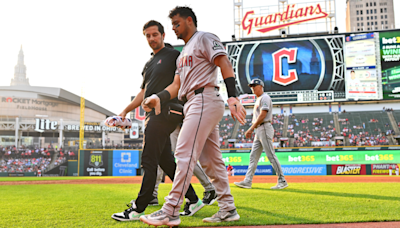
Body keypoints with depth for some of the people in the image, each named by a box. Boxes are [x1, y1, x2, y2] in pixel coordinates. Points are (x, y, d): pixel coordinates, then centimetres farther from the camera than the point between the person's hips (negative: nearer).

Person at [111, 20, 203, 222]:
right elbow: (143, 93, 27)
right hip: (152, 115, 9)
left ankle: (138, 209, -4)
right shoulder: (149, 64, 25)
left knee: (149, 160, -9)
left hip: (164, 112, -9)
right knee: (165, 160, 8)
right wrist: (125, 111, 23)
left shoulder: (173, 55, 2)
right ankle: (193, 200, 15)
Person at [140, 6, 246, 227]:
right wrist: (159, 98, -1)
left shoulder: (204, 38, 1)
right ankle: (228, 209, 13)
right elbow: (176, 85, 19)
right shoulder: (183, 53, 28)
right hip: (193, 105, 10)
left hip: (205, 100, -10)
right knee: (211, 159, 8)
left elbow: (225, 65, -13)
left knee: (184, 153, -13)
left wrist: (233, 97, -27)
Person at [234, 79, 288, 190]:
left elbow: (263, 115, -18)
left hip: (265, 128, -10)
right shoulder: (258, 100, 23)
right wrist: (251, 130, 15)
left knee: (271, 155, -9)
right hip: (259, 130, 10)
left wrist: (251, 128, -19)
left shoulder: (265, 97, -7)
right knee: (253, 156, 6)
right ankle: (247, 181, 7)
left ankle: (282, 181, -2)